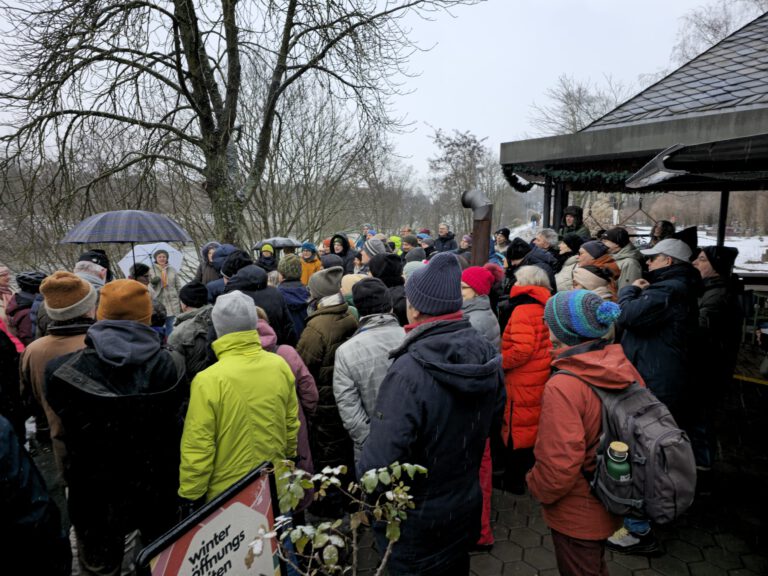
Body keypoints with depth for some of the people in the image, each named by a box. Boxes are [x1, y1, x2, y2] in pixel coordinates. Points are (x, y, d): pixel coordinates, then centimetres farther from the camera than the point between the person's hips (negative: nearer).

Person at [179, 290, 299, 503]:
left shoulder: (208, 380, -24)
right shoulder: (280, 366, -11)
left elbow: (197, 449, -18)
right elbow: (291, 423, 2)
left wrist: (190, 494, -3)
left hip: (226, 492, -4)